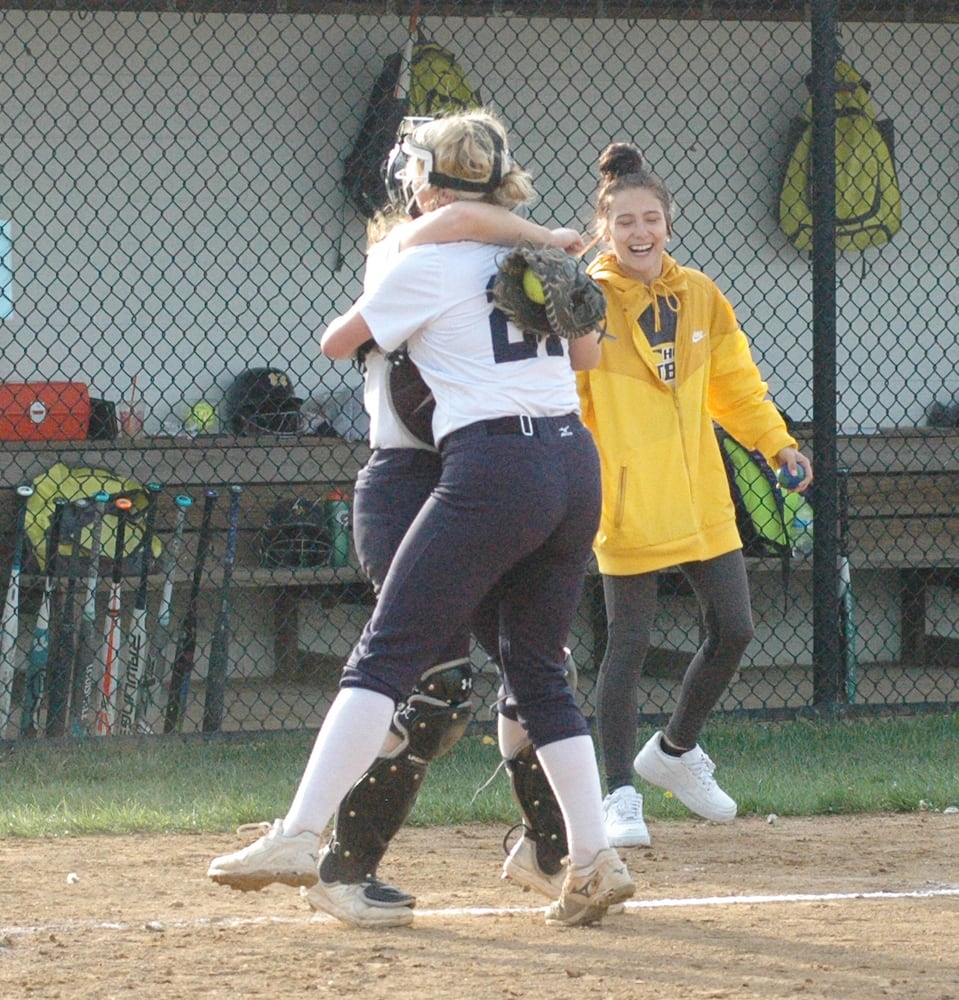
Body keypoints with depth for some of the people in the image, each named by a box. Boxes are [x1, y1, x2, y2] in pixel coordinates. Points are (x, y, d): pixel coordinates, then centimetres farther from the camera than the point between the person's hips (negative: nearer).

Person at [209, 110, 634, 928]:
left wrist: (364, 324, 33)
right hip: (576, 462, 7)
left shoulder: (428, 264, -1)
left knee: (387, 653, -8)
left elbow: (334, 343, 11)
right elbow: (589, 354, 31)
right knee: (539, 671, 14)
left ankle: (302, 832, -16)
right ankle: (594, 861, 8)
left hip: (494, 469, -7)